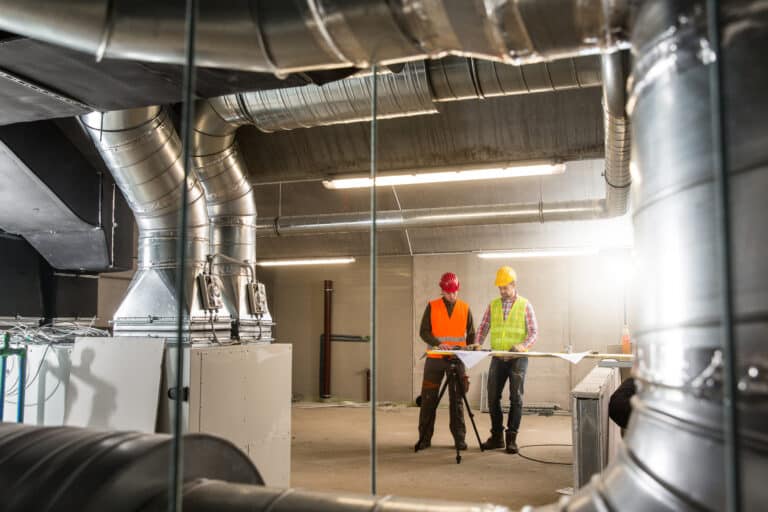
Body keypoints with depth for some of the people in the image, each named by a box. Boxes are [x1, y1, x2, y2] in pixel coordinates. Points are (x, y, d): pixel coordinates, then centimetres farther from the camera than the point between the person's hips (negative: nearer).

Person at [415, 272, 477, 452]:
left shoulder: (465, 308, 6)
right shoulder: (432, 306, 1)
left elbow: (471, 334, 11)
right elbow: (424, 332, -4)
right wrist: (438, 344, -20)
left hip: (457, 360, 1)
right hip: (435, 359, -1)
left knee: (457, 400, 4)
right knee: (428, 399, 2)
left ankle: (459, 438, 10)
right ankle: (425, 438, 11)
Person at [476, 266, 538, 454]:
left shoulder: (525, 305, -1)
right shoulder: (493, 305, 8)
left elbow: (533, 332, -3)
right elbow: (483, 327, 9)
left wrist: (523, 345, -21)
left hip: (518, 358, -3)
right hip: (498, 358, 3)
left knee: (516, 398, -1)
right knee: (493, 397, 3)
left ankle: (511, 438, 7)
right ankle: (497, 436, 14)